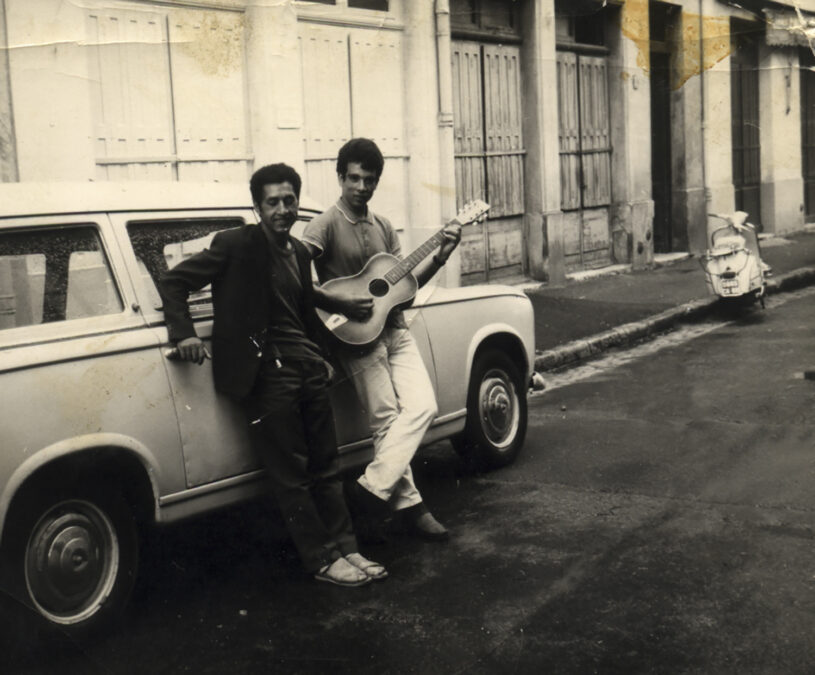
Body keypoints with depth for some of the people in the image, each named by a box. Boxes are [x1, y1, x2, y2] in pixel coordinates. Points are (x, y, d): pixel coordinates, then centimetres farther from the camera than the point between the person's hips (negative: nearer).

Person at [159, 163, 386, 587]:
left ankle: (345, 548, 19)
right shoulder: (236, 245, -6)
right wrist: (184, 333, -20)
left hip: (308, 367, 7)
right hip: (267, 372, -7)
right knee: (291, 476, -1)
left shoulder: (299, 253, 15)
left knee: (325, 467, 11)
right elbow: (173, 281, -7)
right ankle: (321, 560, 8)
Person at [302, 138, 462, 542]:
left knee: (422, 406, -10)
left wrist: (441, 256, 4)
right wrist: (338, 303, -22)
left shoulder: (383, 227, 16)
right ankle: (407, 504, 6)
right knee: (387, 420, -7)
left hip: (394, 331, 6)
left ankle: (371, 491, -7)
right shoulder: (326, 226, -6)